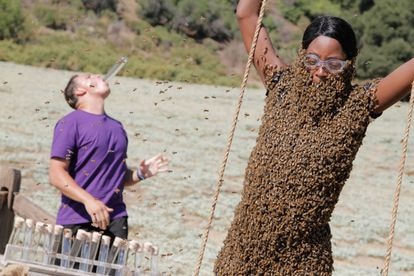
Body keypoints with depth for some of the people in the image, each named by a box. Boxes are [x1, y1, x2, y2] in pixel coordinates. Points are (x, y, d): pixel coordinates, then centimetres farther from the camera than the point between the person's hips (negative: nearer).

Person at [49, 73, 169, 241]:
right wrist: (88, 200, -22)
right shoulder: (70, 123, -2)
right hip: (77, 222, -5)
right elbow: (56, 174, -10)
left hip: (114, 220, 5)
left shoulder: (116, 126, 18)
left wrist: (141, 174, 5)